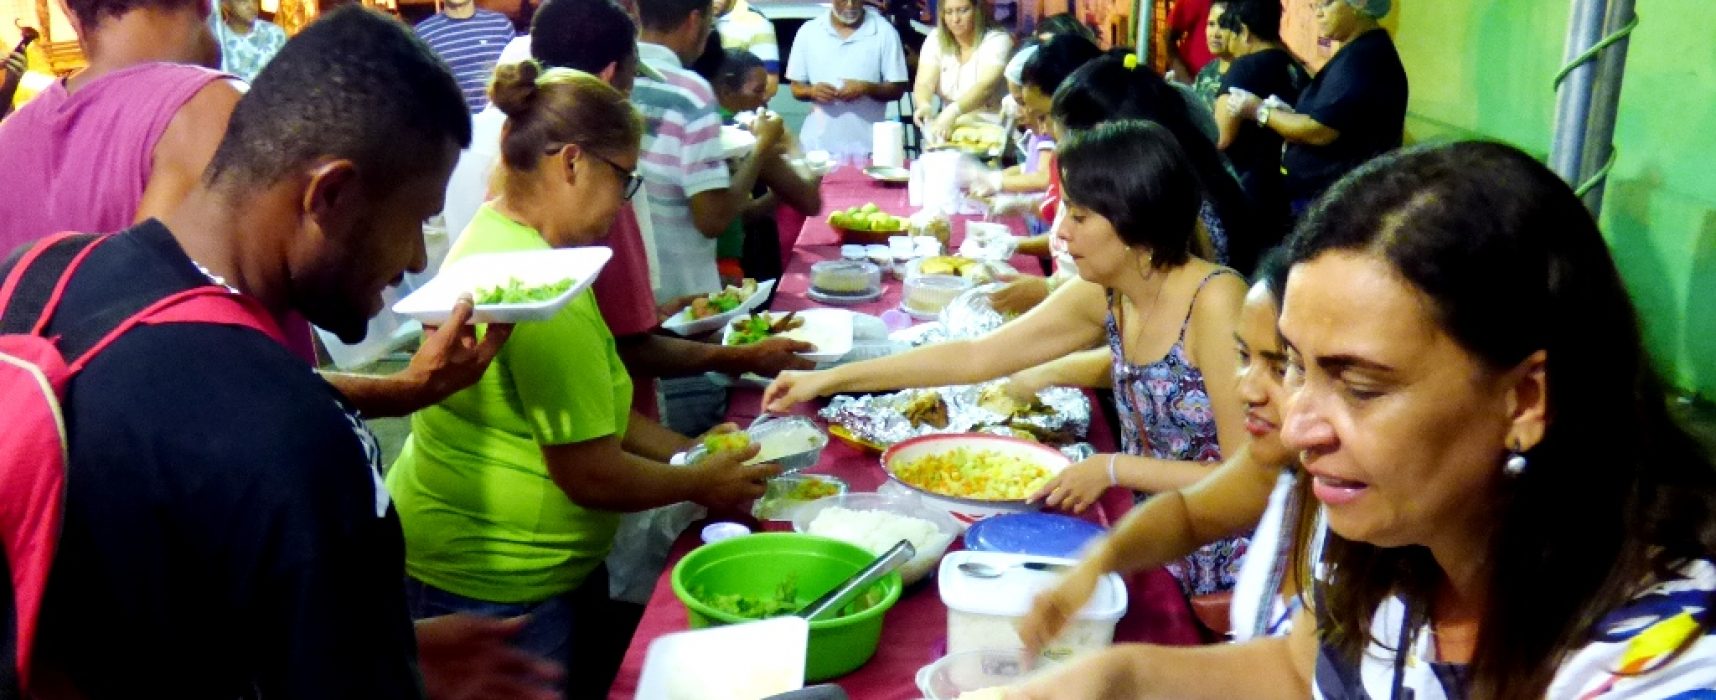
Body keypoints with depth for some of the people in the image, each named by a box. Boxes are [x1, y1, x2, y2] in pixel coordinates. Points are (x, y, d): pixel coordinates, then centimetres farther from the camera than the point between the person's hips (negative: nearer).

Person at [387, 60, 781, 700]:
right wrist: (703, 485, -7)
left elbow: (585, 408, 12)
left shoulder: (495, 235, 5)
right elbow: (592, 474, -23)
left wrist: (686, 450, 7)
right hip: (494, 591, -10)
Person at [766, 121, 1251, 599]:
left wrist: (1114, 469, -18)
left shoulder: (1214, 302, -22)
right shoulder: (1101, 296, -2)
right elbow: (976, 356, 3)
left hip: (1216, 580, -5)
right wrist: (829, 379, 2)